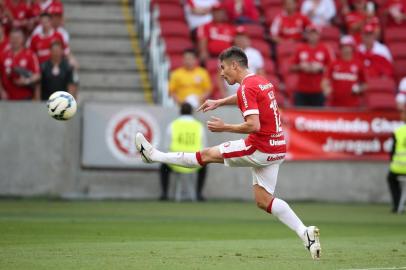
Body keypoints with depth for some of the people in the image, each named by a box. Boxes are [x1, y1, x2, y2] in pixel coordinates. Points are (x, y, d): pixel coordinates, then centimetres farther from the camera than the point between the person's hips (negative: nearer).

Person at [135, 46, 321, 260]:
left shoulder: (247, 88, -15)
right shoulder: (262, 82, 15)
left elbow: (253, 125, -24)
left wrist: (224, 128, -12)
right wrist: (218, 102, 38)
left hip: (259, 149, -8)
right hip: (276, 148, 8)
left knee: (207, 154, 5)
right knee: (263, 201, 8)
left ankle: (153, 155, 18)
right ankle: (306, 232, -2)